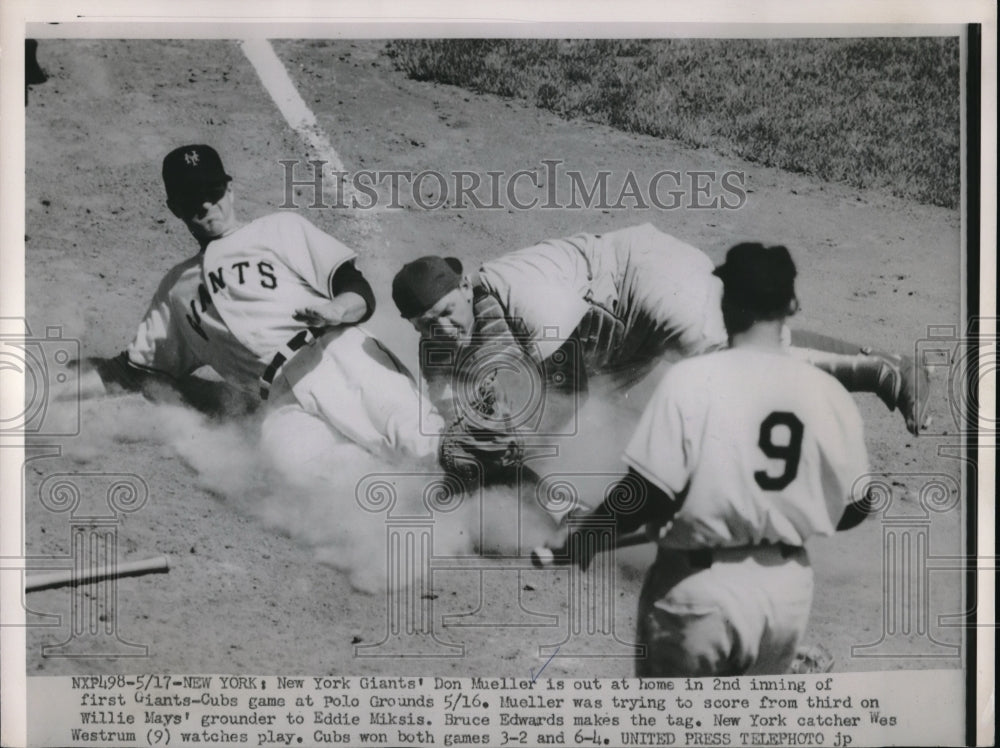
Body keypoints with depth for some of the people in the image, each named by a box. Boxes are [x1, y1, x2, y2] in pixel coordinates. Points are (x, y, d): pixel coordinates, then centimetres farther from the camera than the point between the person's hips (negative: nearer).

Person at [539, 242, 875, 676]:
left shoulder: (693, 379, -15)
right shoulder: (828, 392, -3)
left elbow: (650, 492, -17)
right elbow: (856, 508, 4)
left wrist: (584, 537, 0)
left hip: (703, 588, -4)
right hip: (789, 589, 4)